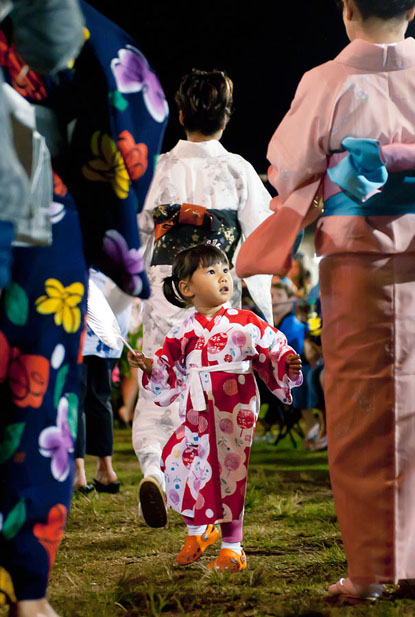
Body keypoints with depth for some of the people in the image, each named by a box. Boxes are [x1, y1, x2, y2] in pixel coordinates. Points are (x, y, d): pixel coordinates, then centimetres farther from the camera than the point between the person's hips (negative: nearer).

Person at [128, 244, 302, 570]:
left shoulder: (247, 323, 0)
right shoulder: (184, 332, 6)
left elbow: (274, 350, 4)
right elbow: (168, 368, 13)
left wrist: (289, 364, -15)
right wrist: (150, 366, -5)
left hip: (235, 415, -3)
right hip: (197, 416, 3)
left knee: (229, 476, -1)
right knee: (181, 466, -1)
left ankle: (232, 548, 13)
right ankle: (197, 531, 25)